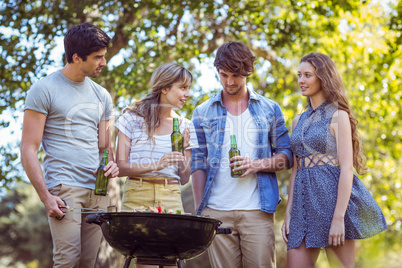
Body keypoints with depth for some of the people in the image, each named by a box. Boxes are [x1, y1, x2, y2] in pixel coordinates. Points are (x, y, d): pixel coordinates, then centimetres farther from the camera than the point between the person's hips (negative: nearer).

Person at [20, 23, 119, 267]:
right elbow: (29, 149, -3)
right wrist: (45, 196, -13)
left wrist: (111, 164, 0)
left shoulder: (102, 96, 18)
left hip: (98, 191, 6)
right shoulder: (44, 90, 0)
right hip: (64, 189, -5)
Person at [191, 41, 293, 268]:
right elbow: (198, 165, 8)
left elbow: (286, 156, 11)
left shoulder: (269, 109, 10)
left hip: (257, 210, 0)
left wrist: (258, 164, -10)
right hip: (217, 212, 1)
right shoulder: (203, 113, 10)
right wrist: (200, 211, 1)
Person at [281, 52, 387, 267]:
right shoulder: (299, 120, 16)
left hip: (332, 196, -6)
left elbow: (346, 169, -11)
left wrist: (339, 218, -19)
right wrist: (288, 213, 8)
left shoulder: (338, 116, -3)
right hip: (304, 200, 6)